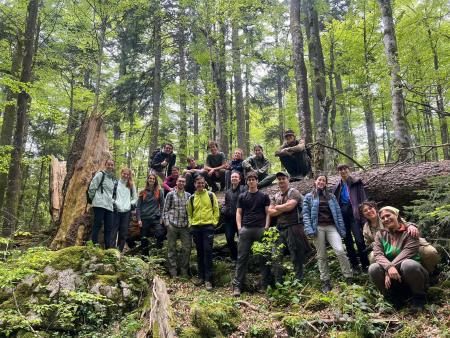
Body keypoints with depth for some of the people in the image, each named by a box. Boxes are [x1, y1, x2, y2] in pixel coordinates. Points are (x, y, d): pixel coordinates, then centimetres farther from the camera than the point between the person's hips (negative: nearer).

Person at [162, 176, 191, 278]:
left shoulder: (188, 195, 10)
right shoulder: (170, 194, 1)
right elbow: (165, 209, 1)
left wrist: (190, 222, 5)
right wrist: (166, 222, -8)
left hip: (185, 226, 3)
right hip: (172, 225, -3)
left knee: (187, 248, 2)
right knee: (172, 248, 4)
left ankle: (184, 271, 16)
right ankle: (173, 271, 14)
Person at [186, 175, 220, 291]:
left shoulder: (211, 195, 3)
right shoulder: (192, 198, 11)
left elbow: (216, 210, 4)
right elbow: (189, 213, 18)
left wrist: (214, 222, -5)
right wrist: (190, 223, 6)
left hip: (208, 226, -3)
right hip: (196, 227, 3)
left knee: (208, 251, -7)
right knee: (199, 252, 10)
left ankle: (208, 279, -4)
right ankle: (201, 276, 19)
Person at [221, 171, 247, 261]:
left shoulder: (243, 189, -3)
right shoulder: (228, 192, 18)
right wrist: (223, 210, 9)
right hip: (229, 219, 6)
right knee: (229, 239, 6)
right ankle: (234, 257, 21)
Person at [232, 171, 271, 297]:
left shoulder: (264, 196, 9)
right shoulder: (242, 196, 12)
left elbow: (268, 213, 6)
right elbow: (239, 213, 10)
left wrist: (266, 227, -6)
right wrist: (239, 227, -2)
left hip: (261, 229, -1)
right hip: (245, 229, 1)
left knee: (264, 258, 3)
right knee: (242, 258, 0)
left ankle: (266, 284, 12)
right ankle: (237, 285, 2)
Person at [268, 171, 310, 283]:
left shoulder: (294, 192, 0)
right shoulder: (275, 196, 18)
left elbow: (290, 205, -17)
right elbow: (270, 212, 7)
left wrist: (277, 207, 0)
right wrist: (284, 208, -6)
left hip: (293, 229, -6)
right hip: (280, 230, 6)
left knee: (296, 258, -1)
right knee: (276, 257, 4)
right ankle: (278, 283, 12)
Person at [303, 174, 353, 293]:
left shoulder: (331, 196, 18)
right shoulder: (308, 197, 10)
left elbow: (338, 213, 15)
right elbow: (306, 214, 3)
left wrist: (342, 229, 6)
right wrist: (309, 229, -10)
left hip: (331, 227, 1)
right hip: (318, 228, -1)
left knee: (340, 250, -17)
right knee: (321, 256, 1)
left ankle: (349, 278, -7)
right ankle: (325, 282, 9)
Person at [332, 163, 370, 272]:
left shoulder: (356, 183, 4)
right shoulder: (337, 187, 15)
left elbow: (363, 199, -1)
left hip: (353, 212, -4)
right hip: (342, 214, 5)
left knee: (359, 239, -10)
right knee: (347, 241, 8)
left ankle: (365, 265, -2)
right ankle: (354, 264, 18)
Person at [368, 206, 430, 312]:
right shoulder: (380, 234, 7)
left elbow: (406, 253, -18)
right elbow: (378, 254, -8)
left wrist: (392, 266, -27)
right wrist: (389, 267, -29)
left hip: (410, 272, -3)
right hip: (391, 276, 3)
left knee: (408, 264, -36)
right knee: (373, 268, -26)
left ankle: (419, 296, -9)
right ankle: (393, 298, -4)